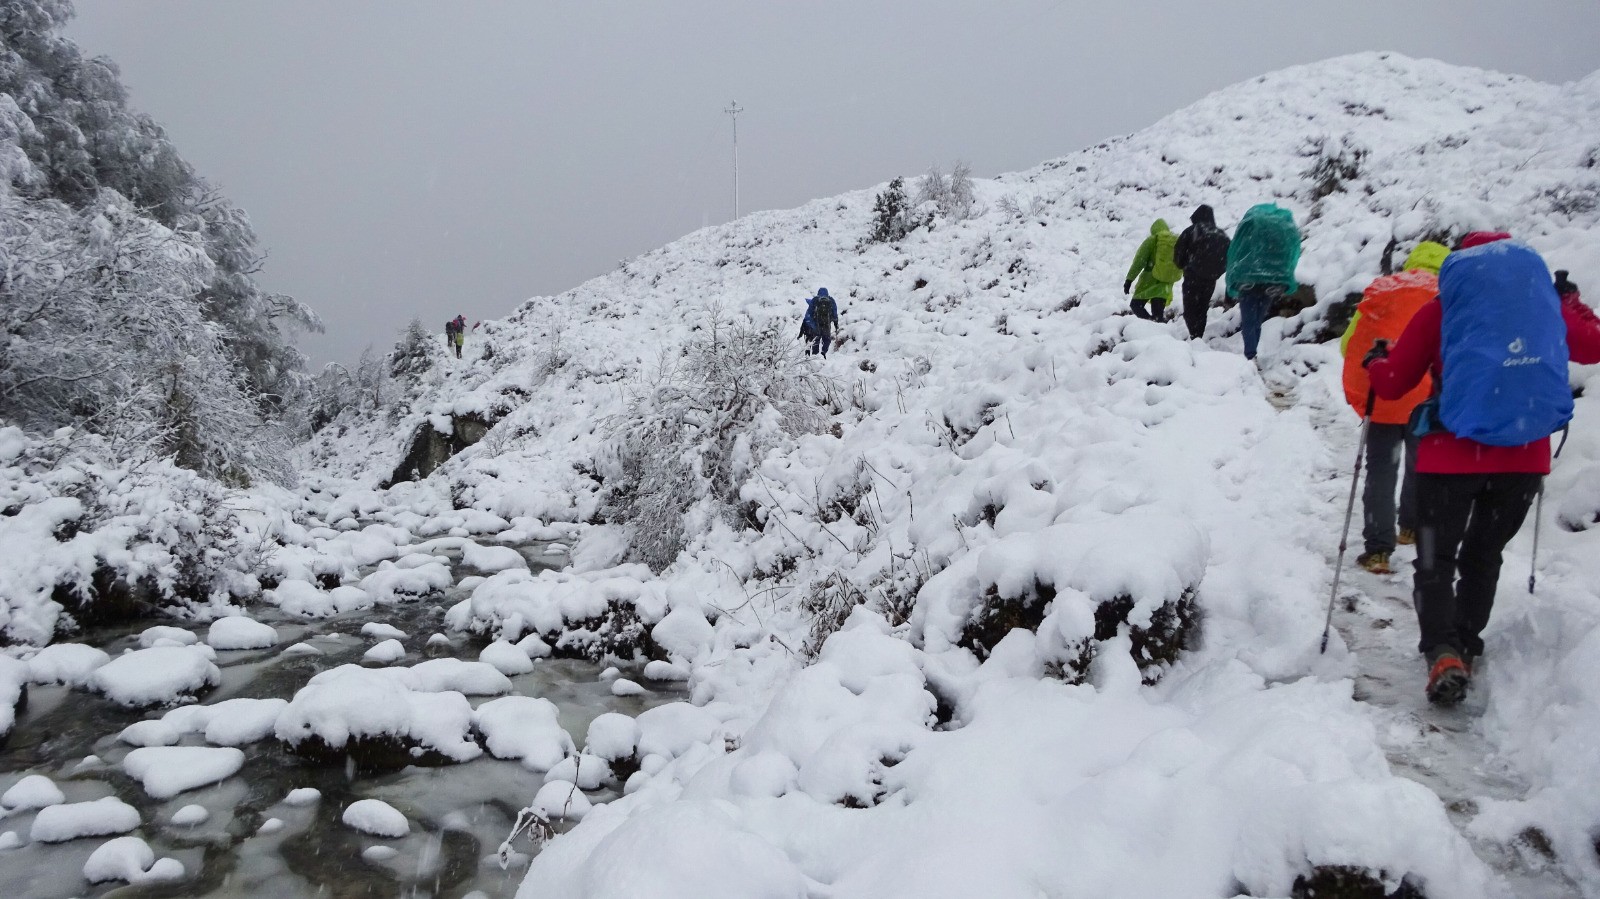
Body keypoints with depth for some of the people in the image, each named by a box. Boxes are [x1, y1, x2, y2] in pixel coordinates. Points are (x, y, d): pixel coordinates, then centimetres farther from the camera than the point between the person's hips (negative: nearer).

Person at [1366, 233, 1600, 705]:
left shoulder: (1442, 309, 0)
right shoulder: (1548, 303, 8)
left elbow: (1392, 383, 3)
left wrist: (1376, 361, 24)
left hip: (1454, 456, -3)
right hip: (1525, 458, 4)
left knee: (1435, 561, 4)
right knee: (1483, 556, 21)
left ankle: (1443, 653, -15)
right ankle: (1465, 650, 25)